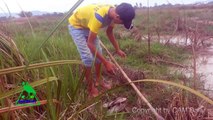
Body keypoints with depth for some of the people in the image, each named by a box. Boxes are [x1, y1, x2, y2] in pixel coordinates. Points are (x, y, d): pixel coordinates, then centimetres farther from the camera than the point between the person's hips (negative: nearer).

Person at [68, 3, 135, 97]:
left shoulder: (114, 13, -17)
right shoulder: (99, 17, -42)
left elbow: (109, 32, 4)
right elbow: (90, 43, -36)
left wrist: (117, 50, 7)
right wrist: (106, 63, -34)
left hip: (88, 25, 8)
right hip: (76, 25, -7)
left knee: (98, 52, 6)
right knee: (88, 57, -14)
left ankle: (98, 80, 23)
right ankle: (90, 87, 2)